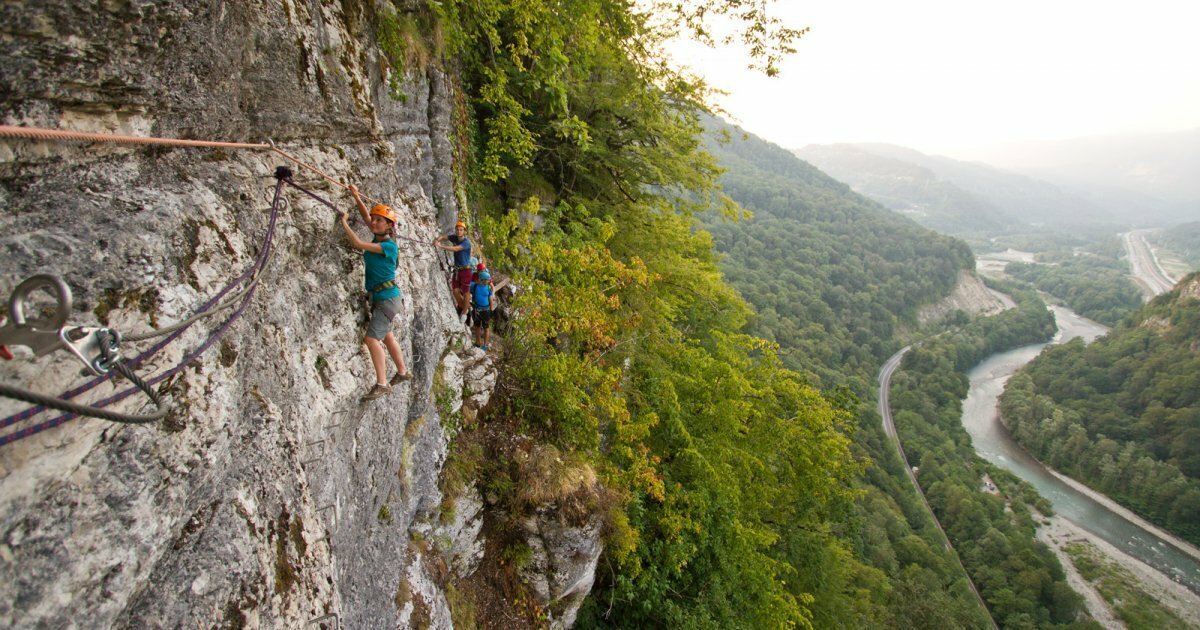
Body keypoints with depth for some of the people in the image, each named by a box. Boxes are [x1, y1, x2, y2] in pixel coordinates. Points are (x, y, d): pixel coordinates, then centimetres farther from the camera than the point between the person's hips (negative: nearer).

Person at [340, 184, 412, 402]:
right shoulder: (379, 238, 6)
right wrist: (356, 197, -1)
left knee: (372, 338, -17)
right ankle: (402, 372, 35)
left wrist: (344, 223, -12)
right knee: (386, 335, 20)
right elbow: (366, 216, 11)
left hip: (387, 297, -10)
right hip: (379, 297, 10)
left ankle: (382, 384, -14)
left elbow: (358, 244, -23)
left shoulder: (390, 246, -18)